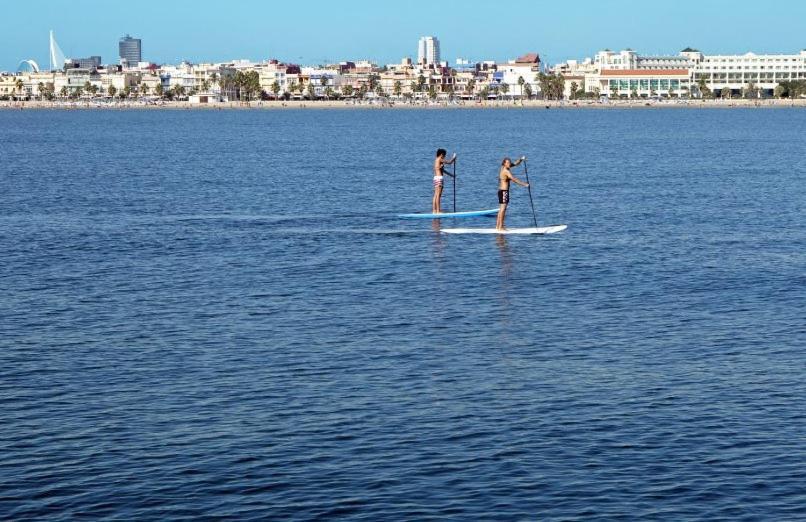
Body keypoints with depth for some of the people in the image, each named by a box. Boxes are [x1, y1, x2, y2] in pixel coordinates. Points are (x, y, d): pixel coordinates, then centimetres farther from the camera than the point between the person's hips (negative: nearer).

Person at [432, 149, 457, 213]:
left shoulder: (436, 160, 19)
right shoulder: (440, 159, -9)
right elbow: (449, 162, -3)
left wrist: (450, 174, 37)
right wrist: (454, 158, 16)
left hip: (436, 178, 10)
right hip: (439, 178, -10)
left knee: (436, 195, 8)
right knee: (438, 195, -10)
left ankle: (434, 210, 7)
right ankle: (438, 211, -12)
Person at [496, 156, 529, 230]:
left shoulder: (503, 168, 10)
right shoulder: (506, 171, -16)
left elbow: (515, 164, 15)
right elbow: (514, 179, -22)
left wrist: (521, 159, -2)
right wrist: (524, 184, -22)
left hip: (501, 191, 10)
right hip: (504, 191, -10)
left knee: (501, 209, 13)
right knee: (503, 209, -9)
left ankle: (497, 226, 16)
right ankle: (500, 227, -10)